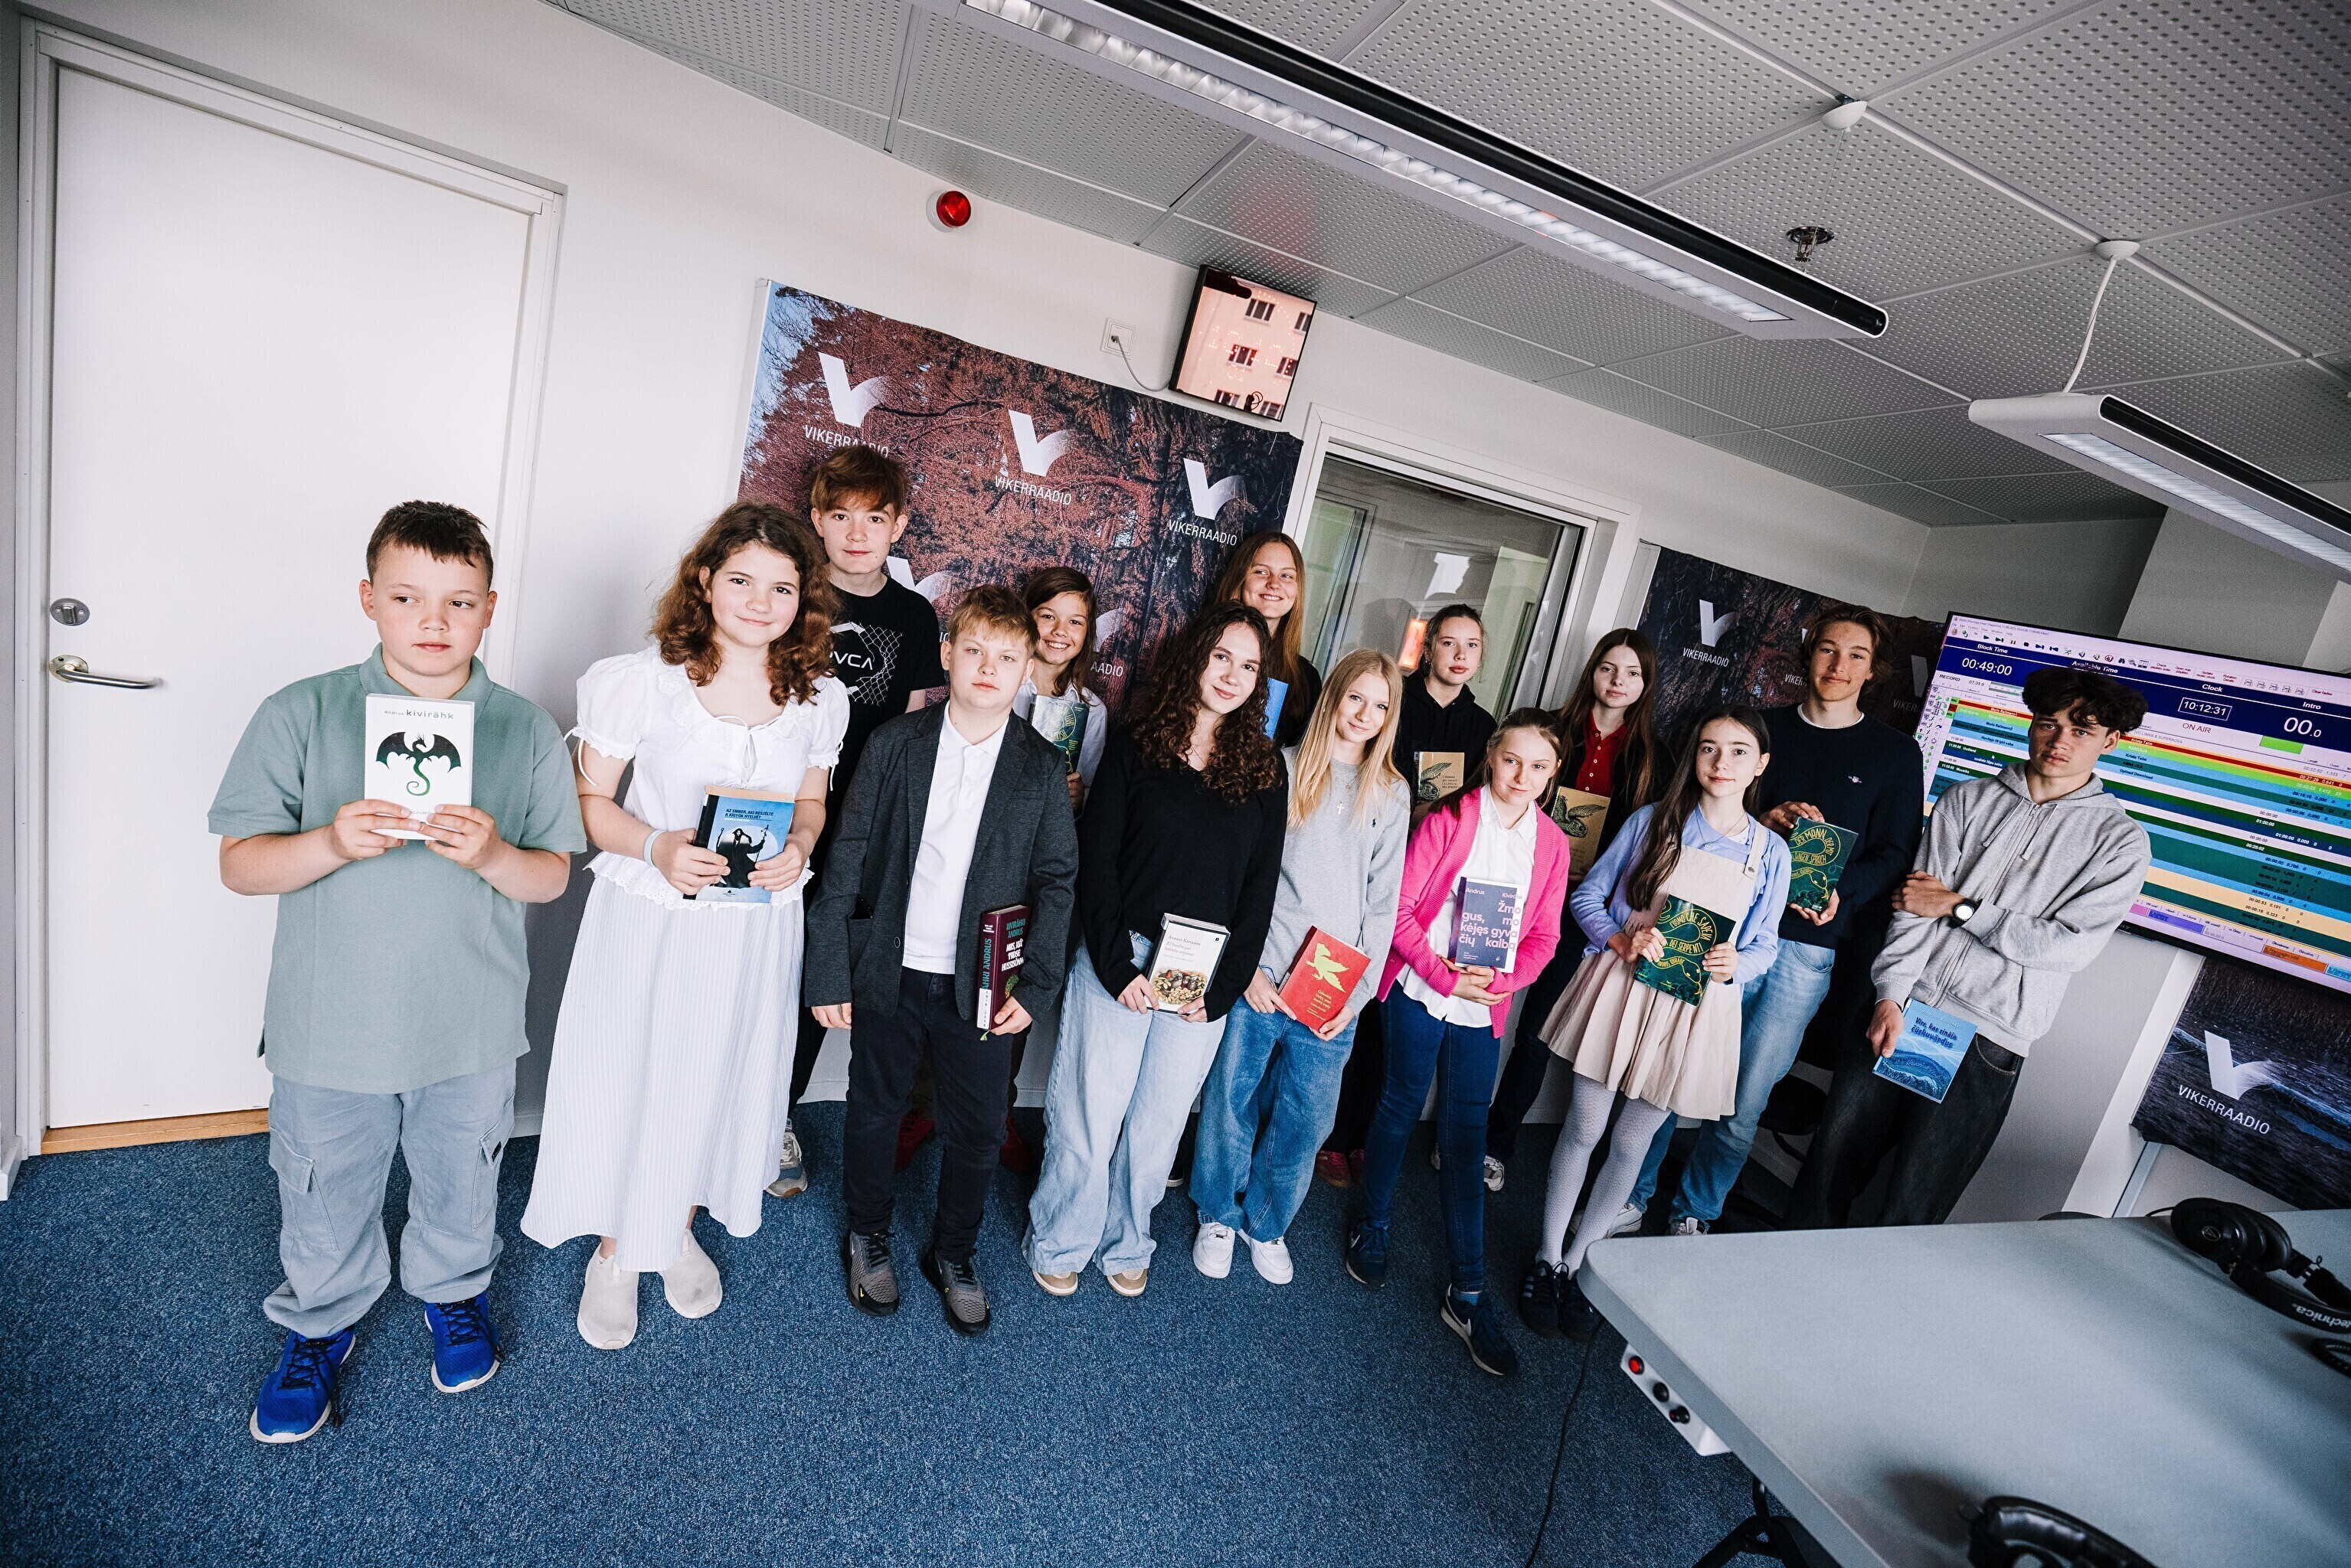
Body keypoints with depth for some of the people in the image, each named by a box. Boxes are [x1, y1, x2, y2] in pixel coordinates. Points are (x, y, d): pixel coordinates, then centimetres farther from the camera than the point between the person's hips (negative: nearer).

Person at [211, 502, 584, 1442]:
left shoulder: (526, 731, -6)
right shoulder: (302, 714, -8)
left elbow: (552, 876, -5)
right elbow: (240, 866, -7)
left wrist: (492, 855, -25)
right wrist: (331, 842, -27)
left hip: (471, 1030, 0)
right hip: (329, 1029, 0)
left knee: (461, 1185, 22)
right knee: (324, 1195, 21)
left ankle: (454, 1291, 50)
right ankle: (321, 1322, 49)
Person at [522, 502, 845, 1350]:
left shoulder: (818, 699, -2)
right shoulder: (642, 682, -10)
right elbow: (590, 799, -4)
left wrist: (796, 848, -12)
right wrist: (656, 848, -23)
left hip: (756, 925, 3)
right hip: (648, 919, -2)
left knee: (722, 1077, 18)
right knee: (626, 1075, 11)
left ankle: (681, 1230, 45)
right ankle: (614, 1250, 39)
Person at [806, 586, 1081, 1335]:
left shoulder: (1043, 767, -2)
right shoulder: (895, 744, -4)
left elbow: (1057, 880, -1)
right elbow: (847, 861, -2)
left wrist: (1032, 983, -7)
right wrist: (830, 974, -4)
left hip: (982, 986, 0)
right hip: (889, 974, 0)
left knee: (977, 1131, 12)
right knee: (875, 1112, 18)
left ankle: (954, 1255, 39)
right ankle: (867, 1238, 45)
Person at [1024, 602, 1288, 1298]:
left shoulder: (1265, 770, 2)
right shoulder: (1135, 746, -3)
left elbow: (1260, 889, 2)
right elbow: (1095, 862, -6)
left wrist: (1222, 988, -5)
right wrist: (1118, 967, -13)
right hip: (1119, 962, -2)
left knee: (1158, 1123, 15)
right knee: (1088, 1114, 9)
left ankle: (1126, 1243, 40)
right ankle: (1061, 1242, 35)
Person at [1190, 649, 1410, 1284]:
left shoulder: (1391, 794, 6)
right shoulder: (1282, 770, 0)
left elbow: (1383, 904, 6)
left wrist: (1358, 993, -1)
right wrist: (1249, 963, -8)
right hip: (1259, 978, -2)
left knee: (1307, 1119, 10)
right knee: (1230, 1101, 10)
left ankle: (1265, 1223, 36)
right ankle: (1219, 1215, 35)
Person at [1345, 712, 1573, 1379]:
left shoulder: (1552, 844, 4)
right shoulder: (1450, 818, -7)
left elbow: (1543, 937, 6)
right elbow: (1401, 907, -9)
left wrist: (1499, 980, -11)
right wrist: (1443, 974, -17)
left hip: (1484, 1008, 3)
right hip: (1419, 992, -2)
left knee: (1466, 1138, 8)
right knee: (1401, 1109, 11)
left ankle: (1468, 1294, 19)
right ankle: (1371, 1228, 35)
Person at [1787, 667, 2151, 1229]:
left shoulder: (2120, 841, 4)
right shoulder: (1967, 800, 8)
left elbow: (2069, 945, -6)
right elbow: (1915, 902, 0)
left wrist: (1961, 906, -7)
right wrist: (1890, 996, -10)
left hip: (1987, 1041, -2)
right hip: (1901, 1009, 2)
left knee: (1909, 1212, 0)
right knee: (1826, 1175, 6)